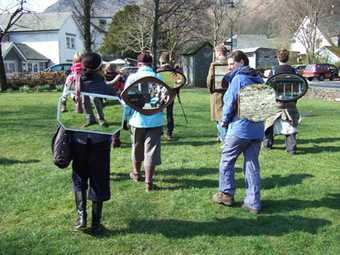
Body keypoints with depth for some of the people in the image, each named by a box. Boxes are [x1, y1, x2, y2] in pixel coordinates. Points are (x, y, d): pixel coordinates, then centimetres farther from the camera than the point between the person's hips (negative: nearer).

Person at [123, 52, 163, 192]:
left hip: (137, 119, 2)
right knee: (151, 150, 2)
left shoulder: (132, 77, -4)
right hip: (155, 120, -1)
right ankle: (148, 182, 1)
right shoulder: (157, 78, -6)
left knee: (137, 148, 20)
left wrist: (127, 117, 9)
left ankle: (136, 173, 40)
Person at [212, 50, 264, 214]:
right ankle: (253, 203, 10)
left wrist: (224, 120, 3)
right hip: (258, 129, 7)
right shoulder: (259, 80, 13)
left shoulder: (238, 79, -10)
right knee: (252, 164, 8)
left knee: (227, 160, 10)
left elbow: (229, 102, -11)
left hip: (240, 128, -7)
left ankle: (226, 194, 17)